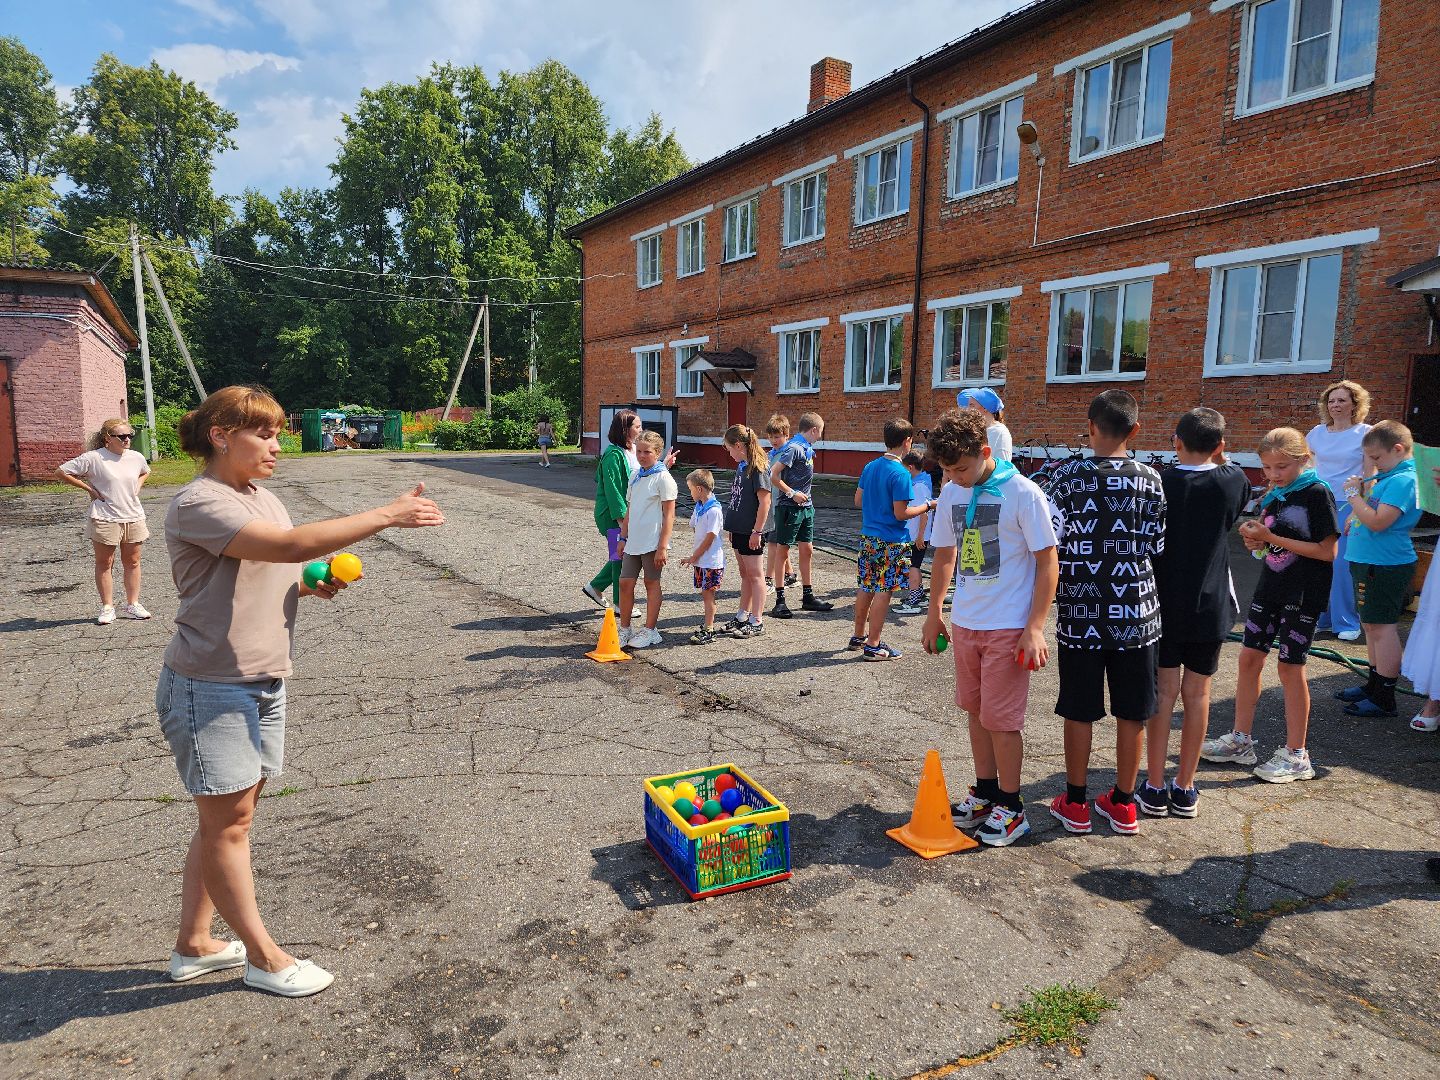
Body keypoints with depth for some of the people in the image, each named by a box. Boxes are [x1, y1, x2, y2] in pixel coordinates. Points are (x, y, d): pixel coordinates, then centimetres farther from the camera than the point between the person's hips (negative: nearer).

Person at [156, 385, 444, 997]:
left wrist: (313, 585, -4)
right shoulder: (199, 504, -17)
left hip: (263, 682, 8)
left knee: (228, 817, 16)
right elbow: (291, 545, -31)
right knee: (229, 820, 4)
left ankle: (193, 945, 32)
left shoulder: (264, 502, 11)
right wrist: (387, 516, -33)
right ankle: (263, 957, 17)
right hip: (210, 687, -8)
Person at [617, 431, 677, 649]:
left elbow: (669, 515, -12)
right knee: (625, 583, 6)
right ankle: (624, 629, 18)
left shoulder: (663, 478, -9)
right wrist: (623, 537, 17)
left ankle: (649, 631, 17)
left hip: (653, 543, -7)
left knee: (652, 584, 5)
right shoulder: (636, 477, 13)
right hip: (633, 542, 7)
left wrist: (663, 546, -16)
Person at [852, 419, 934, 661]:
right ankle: (873, 645, 7)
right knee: (883, 591, 1)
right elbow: (901, 514, -17)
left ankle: (858, 636, 28)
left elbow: (858, 500, 12)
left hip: (867, 536, 8)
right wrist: (927, 506, -5)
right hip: (890, 541, -8)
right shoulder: (900, 474, -17)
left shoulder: (870, 466, 6)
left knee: (865, 587, 16)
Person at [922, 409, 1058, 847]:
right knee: (976, 711, 15)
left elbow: (1048, 563, -11)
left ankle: (1011, 807, 17)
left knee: (1001, 718, 1)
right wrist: (934, 612, 15)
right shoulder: (950, 494, 3)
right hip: (964, 622, 6)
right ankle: (985, 792, 30)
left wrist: (1034, 629, -15)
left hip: (1008, 627, -6)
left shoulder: (1023, 494, -14)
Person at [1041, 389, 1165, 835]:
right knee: (1131, 713, 12)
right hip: (1135, 612, 2)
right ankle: (1123, 803, 24)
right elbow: (1156, 547, 3)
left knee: (1080, 711, 8)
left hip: (1080, 612, -2)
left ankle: (1075, 803, 19)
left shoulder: (1066, 476, -8)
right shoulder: (1151, 480, -1)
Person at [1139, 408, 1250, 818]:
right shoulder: (1232, 481, -4)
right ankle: (1185, 790, 18)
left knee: (1164, 693, 6)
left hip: (1163, 604, -1)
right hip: (1210, 606, 1)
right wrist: (1220, 460, 14)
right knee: (1197, 695, 10)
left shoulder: (1158, 482, -9)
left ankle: (1155, 790, 10)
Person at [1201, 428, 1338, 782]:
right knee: (1249, 657, 7)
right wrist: (1255, 539, -7)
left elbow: (1328, 551, -18)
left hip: (1303, 594, -7)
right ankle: (1241, 740, 19)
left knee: (1290, 666, -2)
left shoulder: (1317, 494, -12)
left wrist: (1271, 538, -20)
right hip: (1270, 588, 7)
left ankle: (1296, 756, 11)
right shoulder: (1272, 497, 7)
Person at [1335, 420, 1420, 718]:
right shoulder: (1388, 475, 11)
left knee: (1380, 626, -5)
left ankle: (1384, 699, 2)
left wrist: (1354, 495, -15)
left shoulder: (1402, 481, -18)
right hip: (1370, 561, 10)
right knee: (1371, 625, 18)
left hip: (1386, 566, -10)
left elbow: (1378, 521, -26)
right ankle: (1375, 685, 31)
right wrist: (1362, 491, 6)